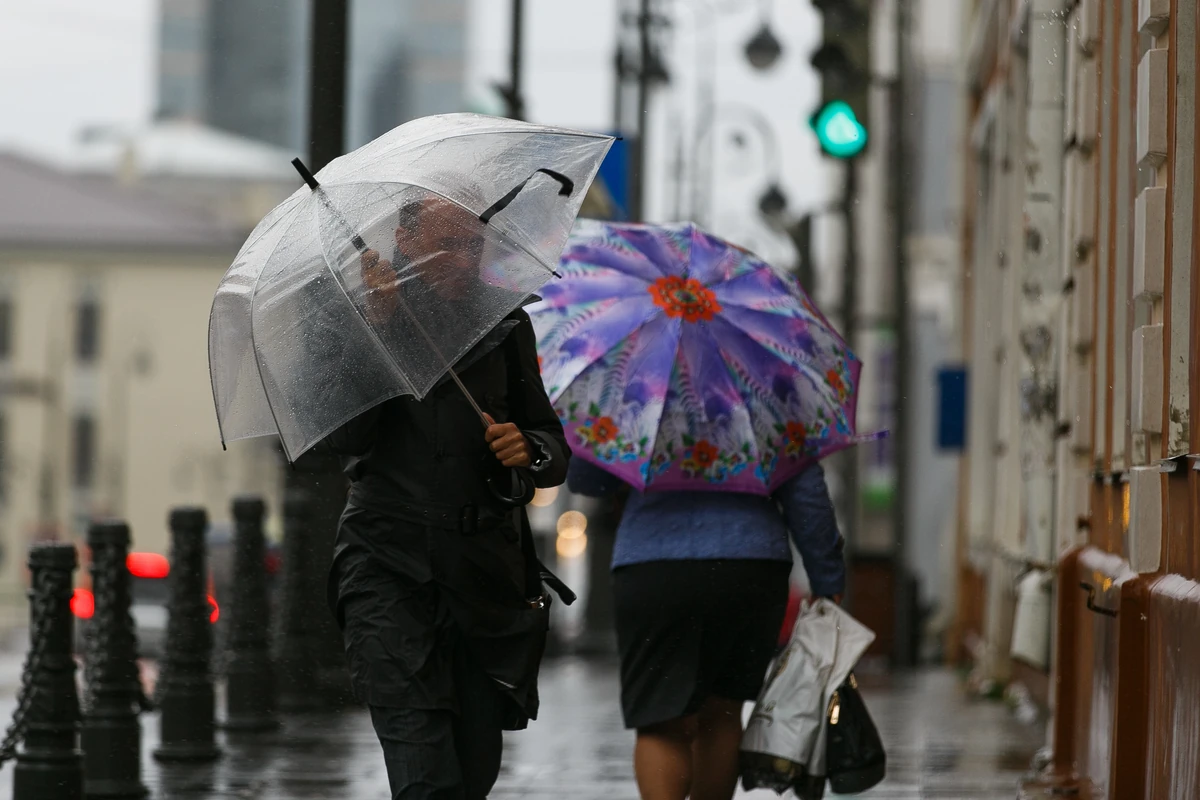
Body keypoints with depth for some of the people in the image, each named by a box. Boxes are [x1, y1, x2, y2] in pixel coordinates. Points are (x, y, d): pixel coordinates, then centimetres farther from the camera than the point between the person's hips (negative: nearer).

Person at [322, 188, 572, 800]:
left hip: (485, 573, 3)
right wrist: (378, 329, -16)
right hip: (389, 565, -3)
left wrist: (529, 450, -10)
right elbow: (342, 438, -9)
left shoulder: (505, 329, 11)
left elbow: (555, 451, 14)